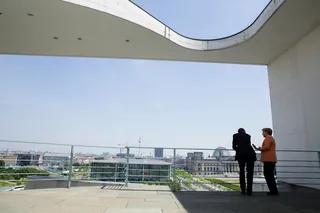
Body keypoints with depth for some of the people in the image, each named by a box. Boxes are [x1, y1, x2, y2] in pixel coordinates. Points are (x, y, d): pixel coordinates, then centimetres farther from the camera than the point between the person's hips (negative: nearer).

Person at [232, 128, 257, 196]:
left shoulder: (235, 135, 17)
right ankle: (249, 191, 0)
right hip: (250, 153, 1)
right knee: (250, 172, 5)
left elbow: (234, 147, 14)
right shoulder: (248, 136, 22)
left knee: (242, 171, 12)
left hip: (241, 154, -1)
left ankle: (243, 190, 7)